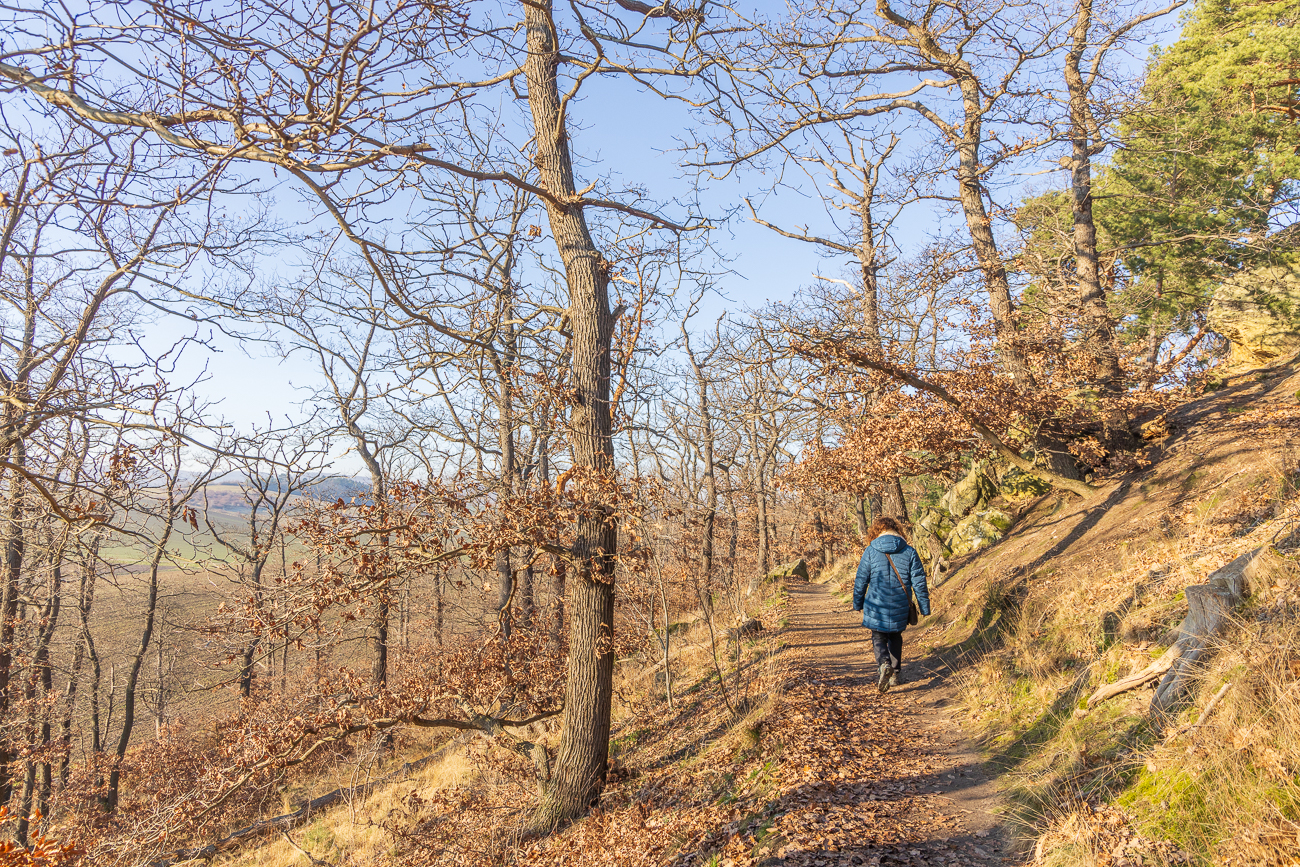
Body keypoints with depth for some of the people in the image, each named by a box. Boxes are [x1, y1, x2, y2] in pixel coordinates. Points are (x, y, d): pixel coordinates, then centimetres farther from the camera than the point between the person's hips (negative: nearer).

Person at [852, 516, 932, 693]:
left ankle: (885, 664, -18)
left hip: (877, 606, -2)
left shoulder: (870, 551, -5)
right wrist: (924, 608, 8)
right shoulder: (909, 552, -2)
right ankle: (896, 674, 26)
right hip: (900, 608, 2)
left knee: (879, 638, 10)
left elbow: (861, 580, 0)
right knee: (895, 638, 22)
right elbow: (919, 582, 0)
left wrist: (858, 604, 12)